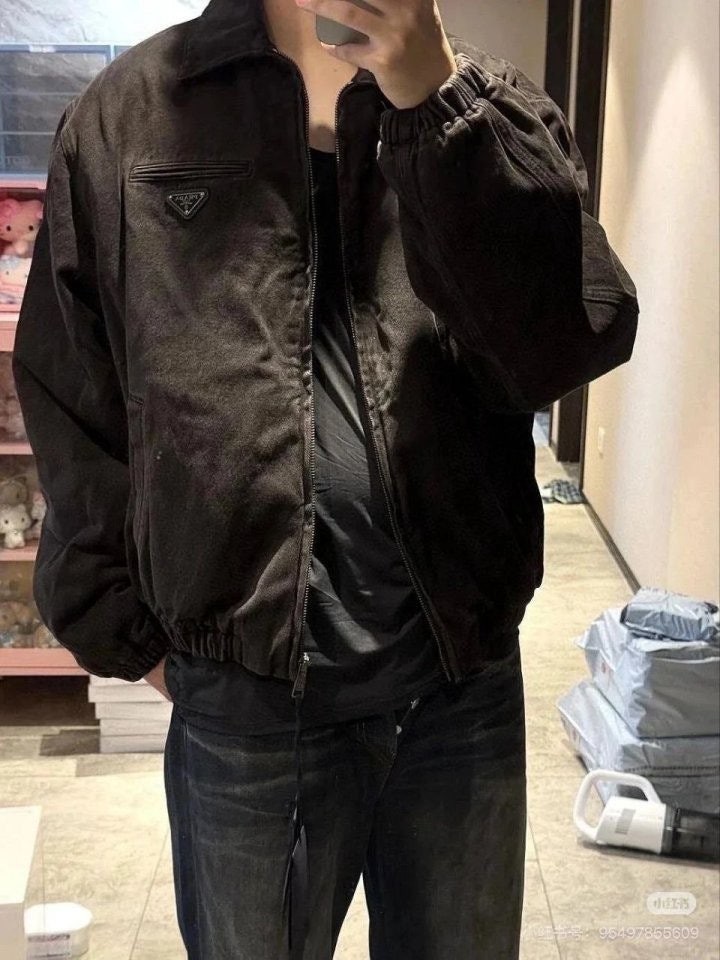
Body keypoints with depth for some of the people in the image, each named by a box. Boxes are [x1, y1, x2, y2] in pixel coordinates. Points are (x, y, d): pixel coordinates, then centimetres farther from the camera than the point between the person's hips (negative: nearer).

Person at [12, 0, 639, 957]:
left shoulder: (491, 104, 2)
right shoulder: (131, 114, -1)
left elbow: (575, 339, -13)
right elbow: (70, 401, 3)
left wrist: (437, 105, -19)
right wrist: (129, 631, 2)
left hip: (468, 672, 2)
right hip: (246, 688, -1)